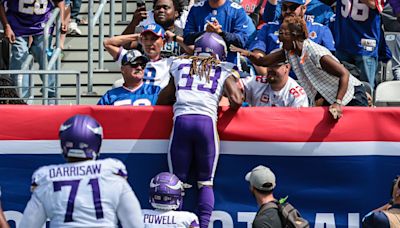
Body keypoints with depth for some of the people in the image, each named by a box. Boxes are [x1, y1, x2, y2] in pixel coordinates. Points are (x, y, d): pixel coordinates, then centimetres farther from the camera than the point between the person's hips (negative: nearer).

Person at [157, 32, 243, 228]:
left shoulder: (180, 67, 22)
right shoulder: (224, 72, 15)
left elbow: (162, 100, 28)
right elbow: (236, 101, 2)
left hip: (181, 120, 1)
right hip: (207, 121, -1)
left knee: (178, 181, 8)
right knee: (205, 182, 9)